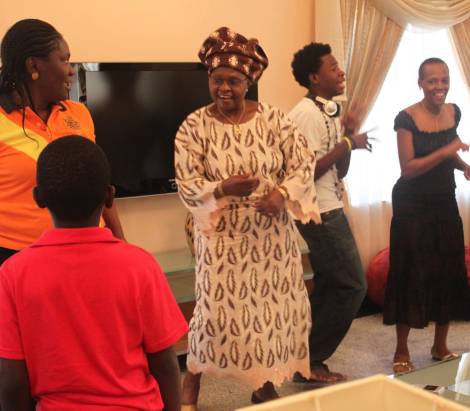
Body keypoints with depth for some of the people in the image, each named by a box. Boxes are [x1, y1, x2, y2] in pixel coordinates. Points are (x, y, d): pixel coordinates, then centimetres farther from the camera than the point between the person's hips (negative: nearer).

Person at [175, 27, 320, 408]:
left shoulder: (273, 118, -3)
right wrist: (223, 189, -29)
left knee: (274, 305, 10)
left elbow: (304, 163, -3)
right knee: (217, 309, 2)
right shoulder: (195, 126, -7)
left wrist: (283, 194, -22)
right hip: (221, 236, -2)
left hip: (271, 233, 3)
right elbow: (187, 185, -10)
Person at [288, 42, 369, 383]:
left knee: (328, 287, 13)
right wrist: (348, 143, -16)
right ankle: (311, 361, 4)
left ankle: (311, 360, 22)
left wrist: (349, 134, 0)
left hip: (329, 210, 10)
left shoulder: (330, 111, 12)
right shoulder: (308, 113, -16)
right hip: (321, 213, -10)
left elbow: (339, 172, 13)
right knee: (353, 285, -4)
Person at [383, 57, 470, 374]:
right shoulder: (407, 118, -14)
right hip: (413, 205, -6)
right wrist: (445, 151, -26)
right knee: (412, 274, -2)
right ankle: (401, 352, 10)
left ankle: (441, 345, 24)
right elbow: (408, 169, -18)